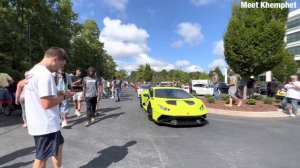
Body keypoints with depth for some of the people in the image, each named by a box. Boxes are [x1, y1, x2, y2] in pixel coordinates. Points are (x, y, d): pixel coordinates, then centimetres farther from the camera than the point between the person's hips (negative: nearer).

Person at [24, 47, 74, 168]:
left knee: (58, 144, 25)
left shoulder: (33, 71, 10)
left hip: (38, 122, 10)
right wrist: (64, 96, -12)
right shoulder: (45, 74, -23)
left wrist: (58, 93, 8)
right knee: (42, 157, 7)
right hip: (45, 124, -10)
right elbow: (47, 103, -27)